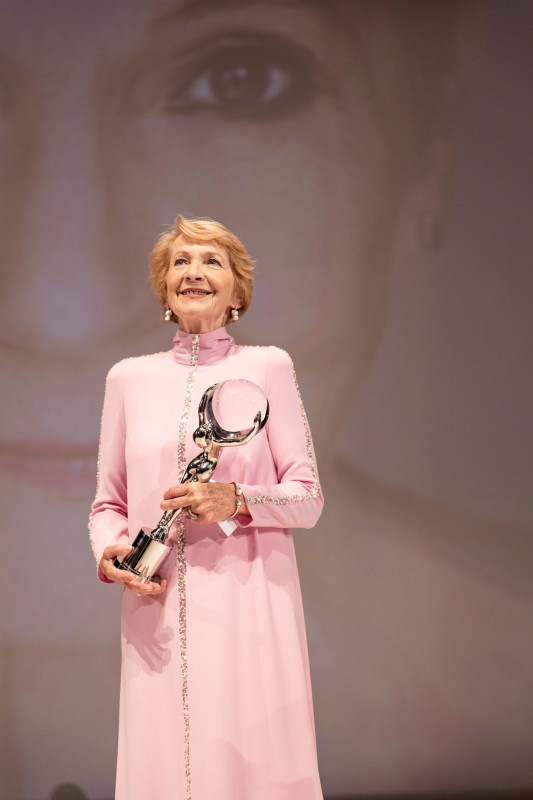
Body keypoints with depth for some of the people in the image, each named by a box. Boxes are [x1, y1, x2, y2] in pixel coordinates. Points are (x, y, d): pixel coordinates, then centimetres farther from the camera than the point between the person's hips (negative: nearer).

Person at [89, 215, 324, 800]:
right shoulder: (129, 377, 12)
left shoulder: (267, 367, 5)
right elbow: (108, 503, 16)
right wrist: (109, 553, -5)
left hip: (248, 606, -2)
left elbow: (308, 499, 4)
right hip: (158, 614, 2)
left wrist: (236, 501, -14)